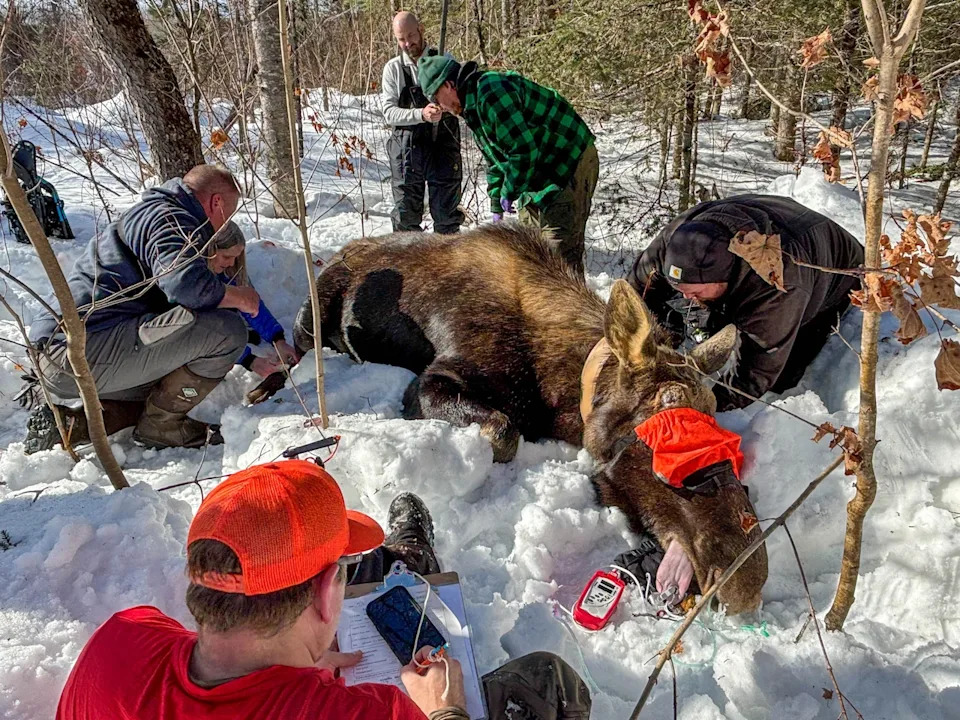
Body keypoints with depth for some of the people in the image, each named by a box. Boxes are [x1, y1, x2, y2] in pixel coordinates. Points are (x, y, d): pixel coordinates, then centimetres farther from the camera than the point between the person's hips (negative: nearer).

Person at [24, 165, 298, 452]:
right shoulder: (170, 219, -4)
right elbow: (186, 283, -26)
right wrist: (240, 298, -7)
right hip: (86, 352, -11)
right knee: (227, 328, -16)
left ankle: (70, 424, 13)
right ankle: (162, 426, -1)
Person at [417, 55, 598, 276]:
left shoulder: (492, 91, -22)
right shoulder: (473, 105, 13)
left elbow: (524, 149, -26)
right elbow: (496, 160, 23)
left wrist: (509, 193, -13)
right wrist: (497, 206, 25)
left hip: (570, 165, -11)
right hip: (536, 174, 11)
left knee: (561, 253, -12)